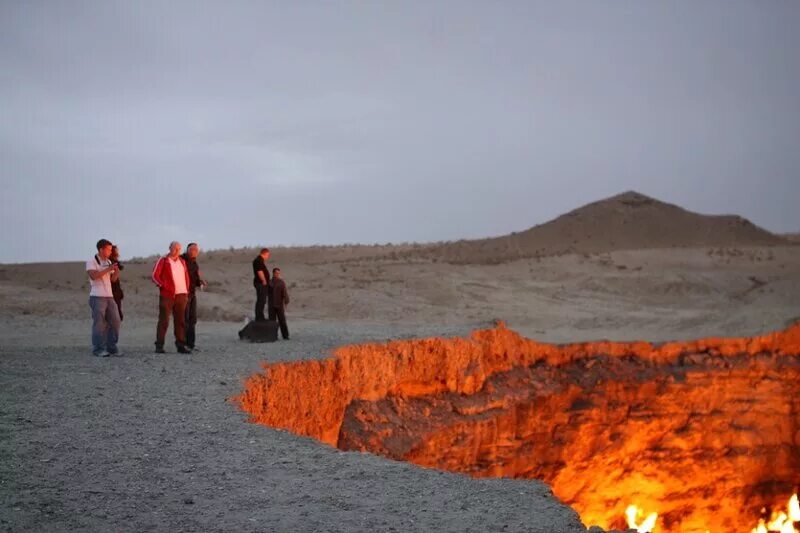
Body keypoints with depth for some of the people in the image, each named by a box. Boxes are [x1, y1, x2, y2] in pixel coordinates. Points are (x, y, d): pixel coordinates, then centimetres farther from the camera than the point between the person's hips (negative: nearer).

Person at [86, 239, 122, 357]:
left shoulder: (108, 262, 18)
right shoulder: (91, 262, -4)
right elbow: (93, 276, -20)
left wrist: (116, 272, -3)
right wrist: (107, 269, -19)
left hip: (109, 296, 7)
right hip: (97, 297, -7)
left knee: (115, 321, 3)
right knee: (99, 323, -5)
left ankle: (111, 348, 10)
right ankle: (98, 349, 1)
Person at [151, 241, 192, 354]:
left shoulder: (182, 261, 17)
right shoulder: (163, 261, 2)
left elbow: (186, 277, 22)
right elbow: (155, 276, -3)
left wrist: (186, 291, 14)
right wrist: (164, 286, -10)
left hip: (181, 295, 5)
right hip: (167, 295, -5)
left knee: (180, 321, 5)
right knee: (164, 320, -5)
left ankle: (181, 345, 9)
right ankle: (159, 345, -2)